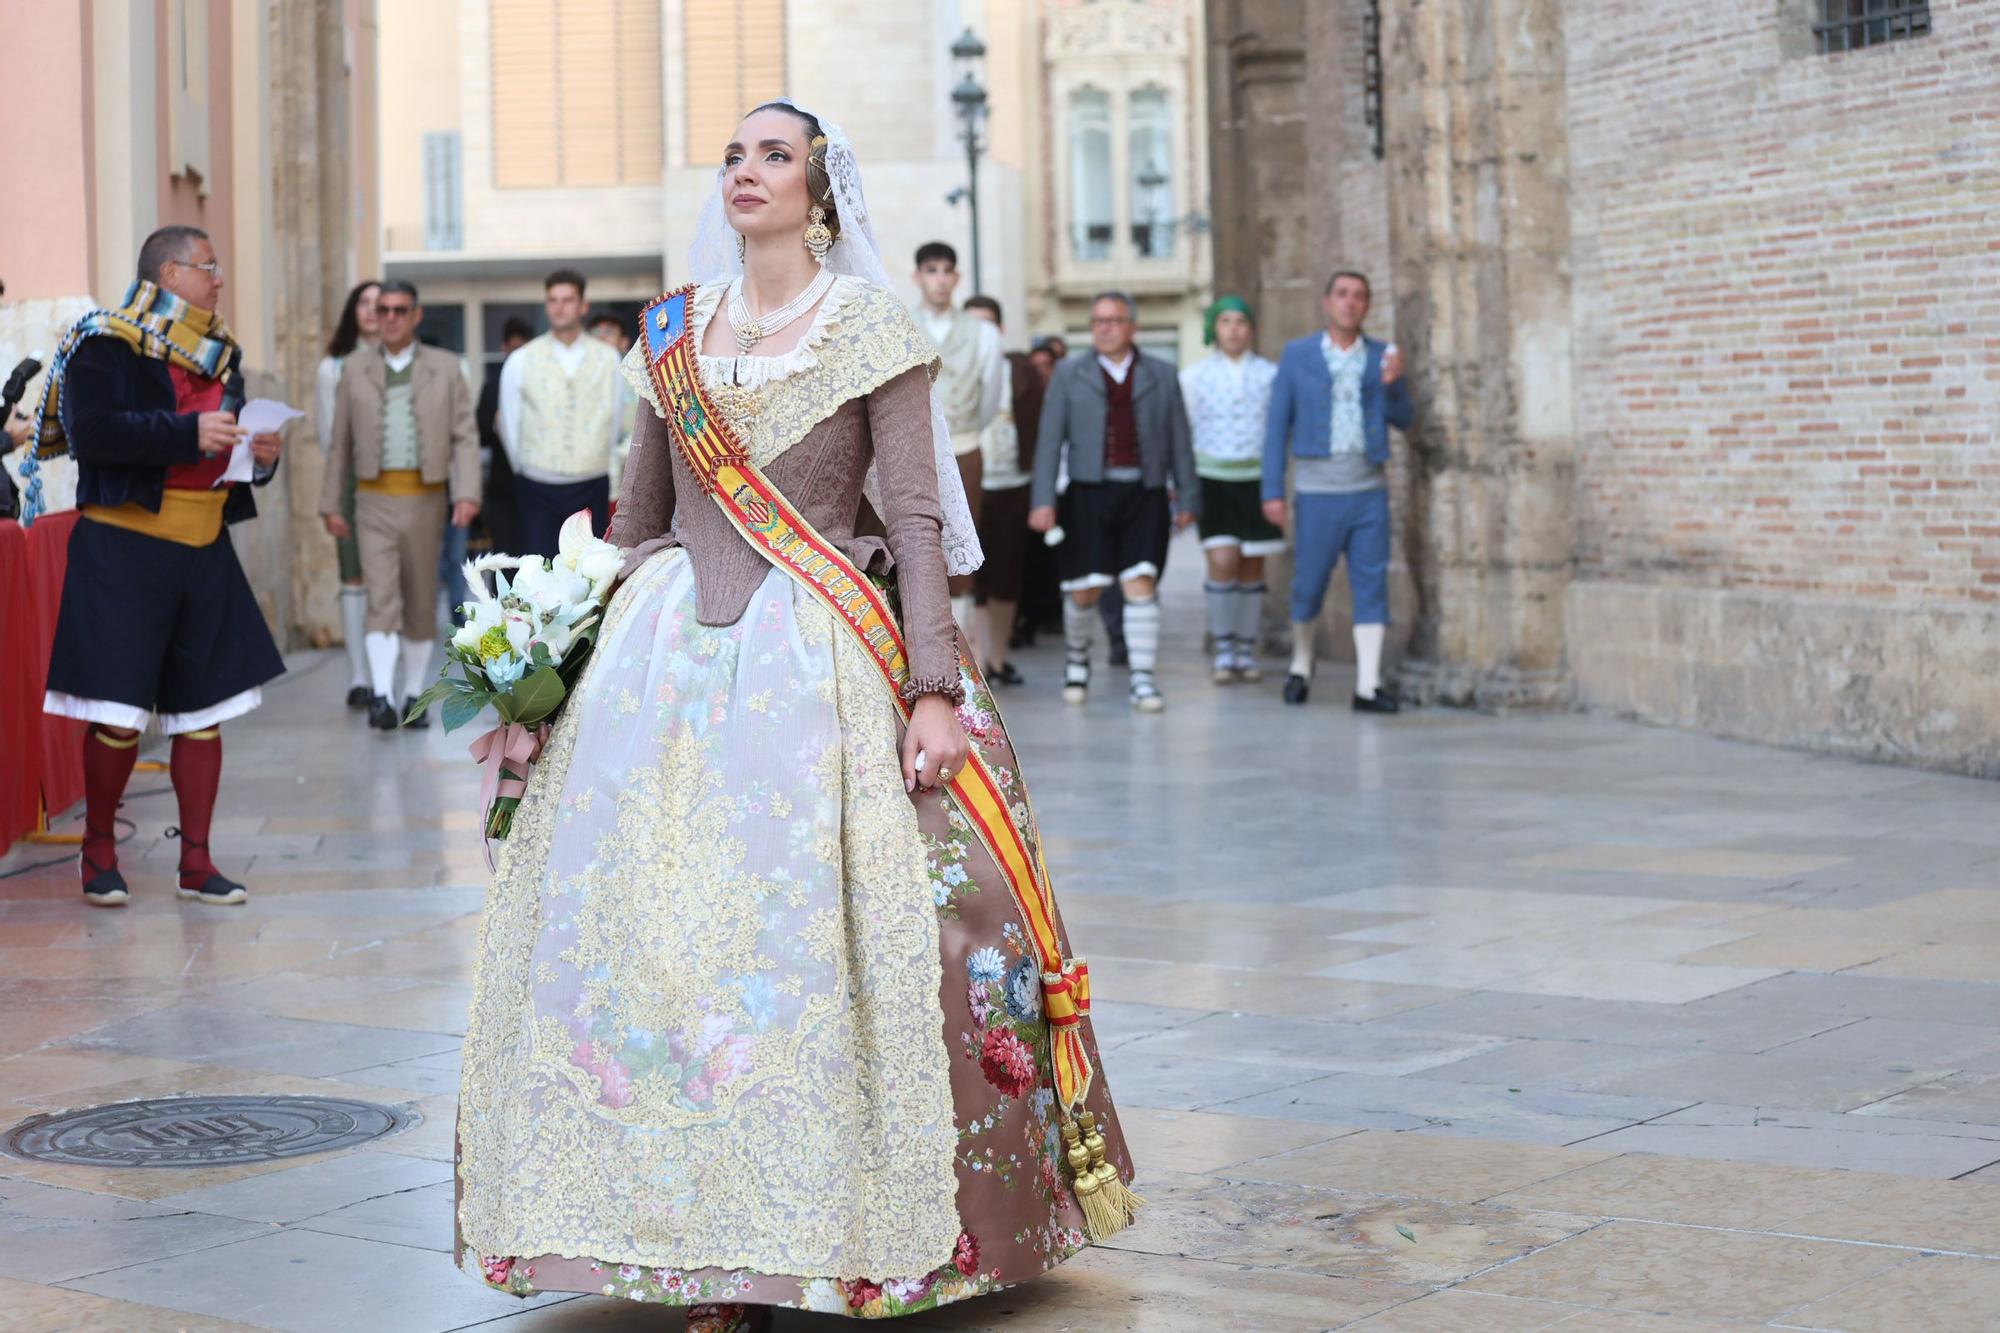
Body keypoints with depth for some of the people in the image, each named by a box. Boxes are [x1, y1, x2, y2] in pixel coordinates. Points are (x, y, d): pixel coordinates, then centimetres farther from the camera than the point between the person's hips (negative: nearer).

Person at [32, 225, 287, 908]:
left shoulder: (220, 352, 15)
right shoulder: (106, 344, -7)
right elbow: (89, 431, -19)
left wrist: (261, 454, 0)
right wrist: (188, 433, -22)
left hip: (204, 549, 6)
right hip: (124, 548, -6)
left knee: (204, 708, 6)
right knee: (118, 712, -4)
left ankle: (196, 860, 15)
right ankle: (99, 848, 16)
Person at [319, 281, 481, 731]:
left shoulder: (444, 367, 4)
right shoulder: (355, 368, 6)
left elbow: (465, 436, 0)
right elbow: (341, 442, 9)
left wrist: (467, 493, -12)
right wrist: (331, 504, 6)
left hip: (426, 499, 1)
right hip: (374, 500, -1)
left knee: (421, 602, 7)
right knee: (381, 598, -13)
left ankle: (414, 695, 17)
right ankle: (381, 696, -21)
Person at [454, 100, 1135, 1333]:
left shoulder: (873, 332, 3)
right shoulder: (673, 333, 15)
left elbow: (916, 523, -3)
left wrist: (935, 692, -12)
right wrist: (587, 659, 11)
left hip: (815, 654, -4)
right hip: (669, 652, 4)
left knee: (811, 932, -10)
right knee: (643, 928, -4)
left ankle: (818, 1228, 1)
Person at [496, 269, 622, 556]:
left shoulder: (607, 359, 2)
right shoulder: (520, 361, 0)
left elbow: (613, 423, 7)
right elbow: (509, 425, 7)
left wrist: (597, 466, 11)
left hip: (591, 489, 1)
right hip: (538, 492, -1)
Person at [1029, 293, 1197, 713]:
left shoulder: (1161, 375, 10)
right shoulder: (1069, 374, 8)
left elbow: (1179, 441, 11)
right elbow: (1050, 441, 4)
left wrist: (1187, 498, 7)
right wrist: (1044, 501, -5)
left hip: (1145, 497, 0)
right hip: (1090, 494, 0)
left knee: (1140, 584, -8)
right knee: (1085, 589, 2)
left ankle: (1143, 679, -5)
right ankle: (1076, 655, 29)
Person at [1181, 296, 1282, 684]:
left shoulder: (1270, 375, 3)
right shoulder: (1194, 376, 3)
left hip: (1257, 479, 1)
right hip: (1212, 478, -1)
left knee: (1252, 568, 5)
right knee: (1222, 563, -13)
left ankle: (1246, 652, 16)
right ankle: (1223, 650, -1)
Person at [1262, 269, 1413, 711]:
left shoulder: (1381, 356, 6)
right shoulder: (1297, 355, 1)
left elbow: (1404, 420, 2)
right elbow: (1277, 425, 1)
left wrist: (1392, 384, -18)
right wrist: (1272, 491, -4)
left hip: (1369, 489, 2)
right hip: (1318, 491, -2)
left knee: (1372, 585, -3)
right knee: (1308, 585, 6)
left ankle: (1368, 687, -1)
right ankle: (1301, 664, 30)